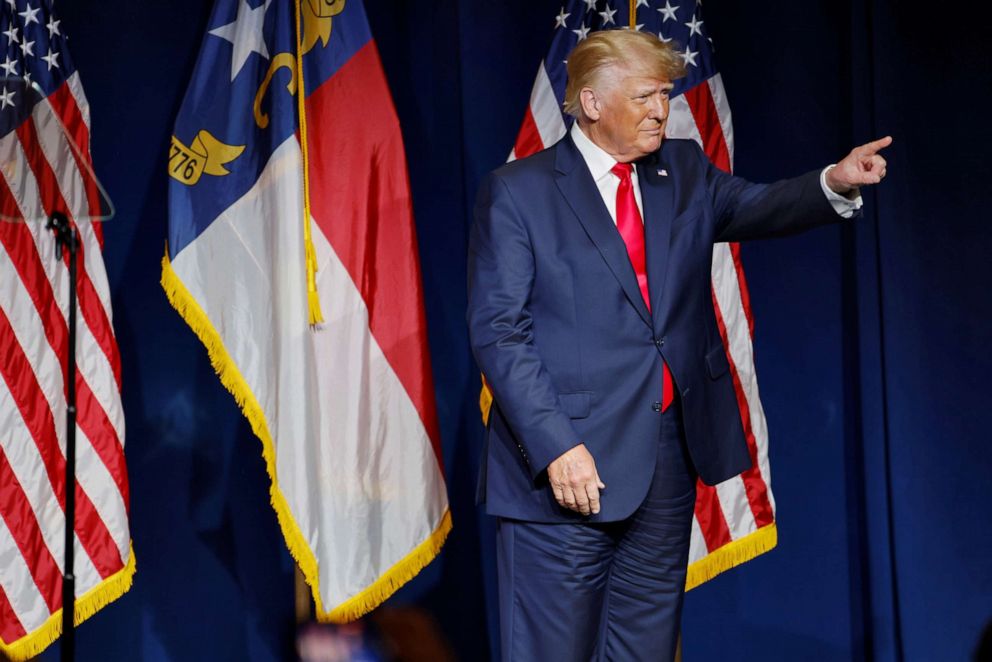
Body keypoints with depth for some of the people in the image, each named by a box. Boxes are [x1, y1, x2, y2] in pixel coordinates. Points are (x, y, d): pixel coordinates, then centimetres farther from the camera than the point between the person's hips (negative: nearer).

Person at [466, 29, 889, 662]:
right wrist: (556, 446, -19)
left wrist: (836, 183, -23)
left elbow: (756, 207, -2)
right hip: (569, 465, -5)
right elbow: (497, 331, -10)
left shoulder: (685, 172, 13)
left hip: (670, 459, 5)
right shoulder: (518, 191, -5)